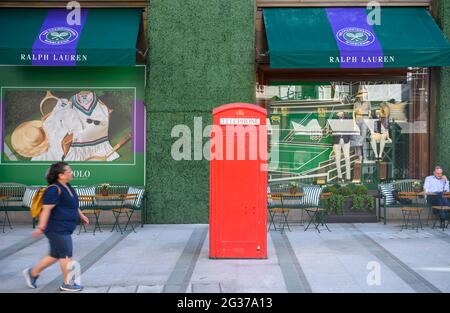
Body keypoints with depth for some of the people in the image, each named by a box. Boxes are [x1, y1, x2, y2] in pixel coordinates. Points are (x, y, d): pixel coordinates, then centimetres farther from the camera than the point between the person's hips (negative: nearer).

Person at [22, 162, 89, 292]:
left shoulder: (67, 186, 11)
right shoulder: (54, 189, -19)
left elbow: (73, 204, 24)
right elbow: (46, 209, -22)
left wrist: (81, 215, 26)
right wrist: (41, 228, -24)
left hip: (63, 228, 10)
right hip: (57, 228, -10)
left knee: (55, 255, 17)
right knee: (66, 254, -2)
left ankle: (32, 273, 30)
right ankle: (67, 283, 11)